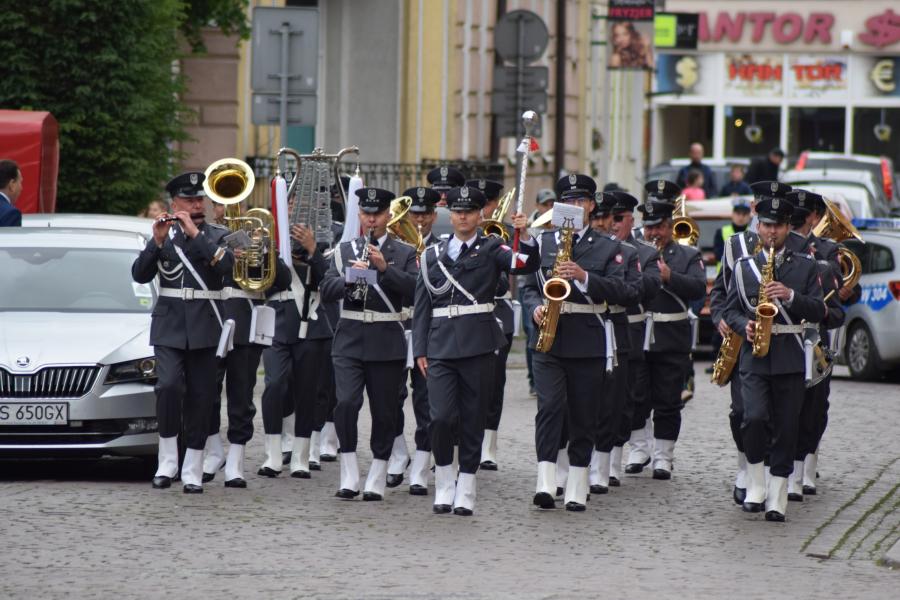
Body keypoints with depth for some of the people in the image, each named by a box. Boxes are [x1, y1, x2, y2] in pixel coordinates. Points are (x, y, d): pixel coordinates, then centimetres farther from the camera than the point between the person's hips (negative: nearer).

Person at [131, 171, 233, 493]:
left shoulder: (217, 236, 6)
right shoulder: (164, 235, 9)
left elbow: (225, 264, -14)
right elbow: (140, 274, -1)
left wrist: (195, 233, -16)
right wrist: (157, 242, -14)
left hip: (204, 329, 0)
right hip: (169, 326, 0)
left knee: (200, 399, 1)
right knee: (169, 386, -19)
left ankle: (193, 472, 8)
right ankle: (167, 462, -7)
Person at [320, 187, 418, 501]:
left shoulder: (404, 254, 5)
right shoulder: (345, 250, 11)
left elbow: (415, 289, -9)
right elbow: (326, 290, 2)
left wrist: (385, 267, -20)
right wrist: (349, 277, -17)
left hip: (387, 342, -1)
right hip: (350, 339, 1)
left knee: (384, 412, 2)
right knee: (346, 402, -13)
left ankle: (377, 480, 11)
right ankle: (349, 475, -7)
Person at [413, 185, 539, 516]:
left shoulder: (491, 249, 5)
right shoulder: (433, 255, 12)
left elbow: (526, 265, -14)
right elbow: (422, 306, 13)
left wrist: (525, 237, -32)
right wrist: (420, 350, 6)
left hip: (478, 346, -1)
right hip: (440, 347, 1)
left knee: (473, 419, 2)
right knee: (442, 416, -11)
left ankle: (465, 491, 10)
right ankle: (444, 484, 7)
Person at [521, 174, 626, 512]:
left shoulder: (607, 248, 7)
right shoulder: (542, 243, 12)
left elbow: (617, 291, -5)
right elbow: (529, 286, 12)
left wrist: (583, 276, -19)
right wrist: (535, 308, -9)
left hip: (589, 342, 0)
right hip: (550, 341, 0)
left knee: (584, 417, 2)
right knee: (550, 406, -14)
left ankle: (577, 488, 8)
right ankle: (546, 482, -19)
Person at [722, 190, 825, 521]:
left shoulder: (805, 266, 8)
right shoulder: (744, 266, 10)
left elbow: (819, 310, 2)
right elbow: (731, 308, 11)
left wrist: (791, 296, -14)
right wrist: (744, 326, -9)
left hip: (790, 357, 0)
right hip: (754, 357, 0)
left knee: (785, 428, 0)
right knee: (755, 417, -19)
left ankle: (777, 497, 7)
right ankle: (756, 484, 0)